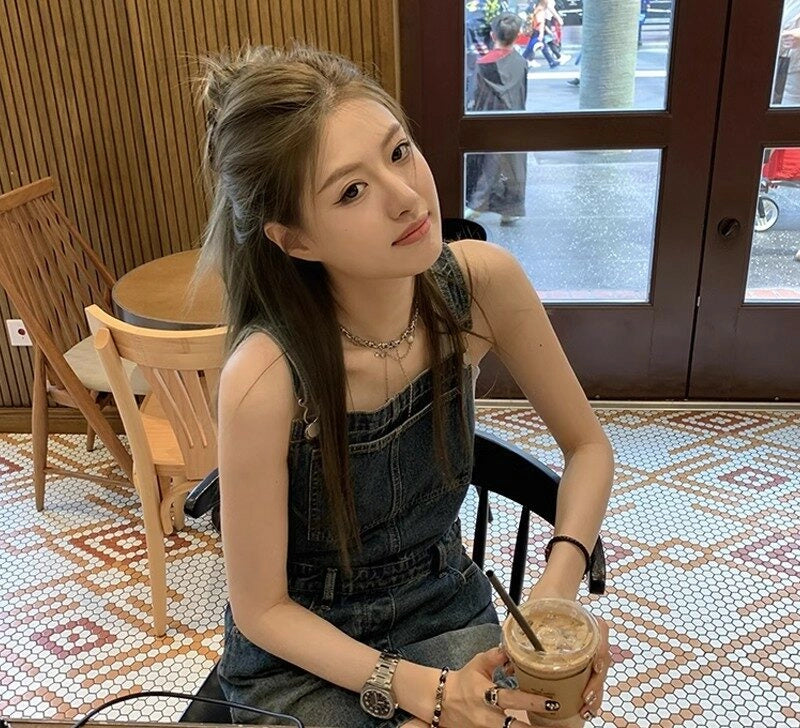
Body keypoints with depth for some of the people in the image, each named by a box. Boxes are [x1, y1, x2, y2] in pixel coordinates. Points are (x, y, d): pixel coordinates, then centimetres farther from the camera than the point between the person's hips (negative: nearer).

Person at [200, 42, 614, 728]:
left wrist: (560, 584, -17)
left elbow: (588, 447, -3)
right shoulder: (267, 379, -29)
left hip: (446, 608, 3)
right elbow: (261, 608, -15)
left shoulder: (485, 281, -19)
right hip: (301, 651, -3)